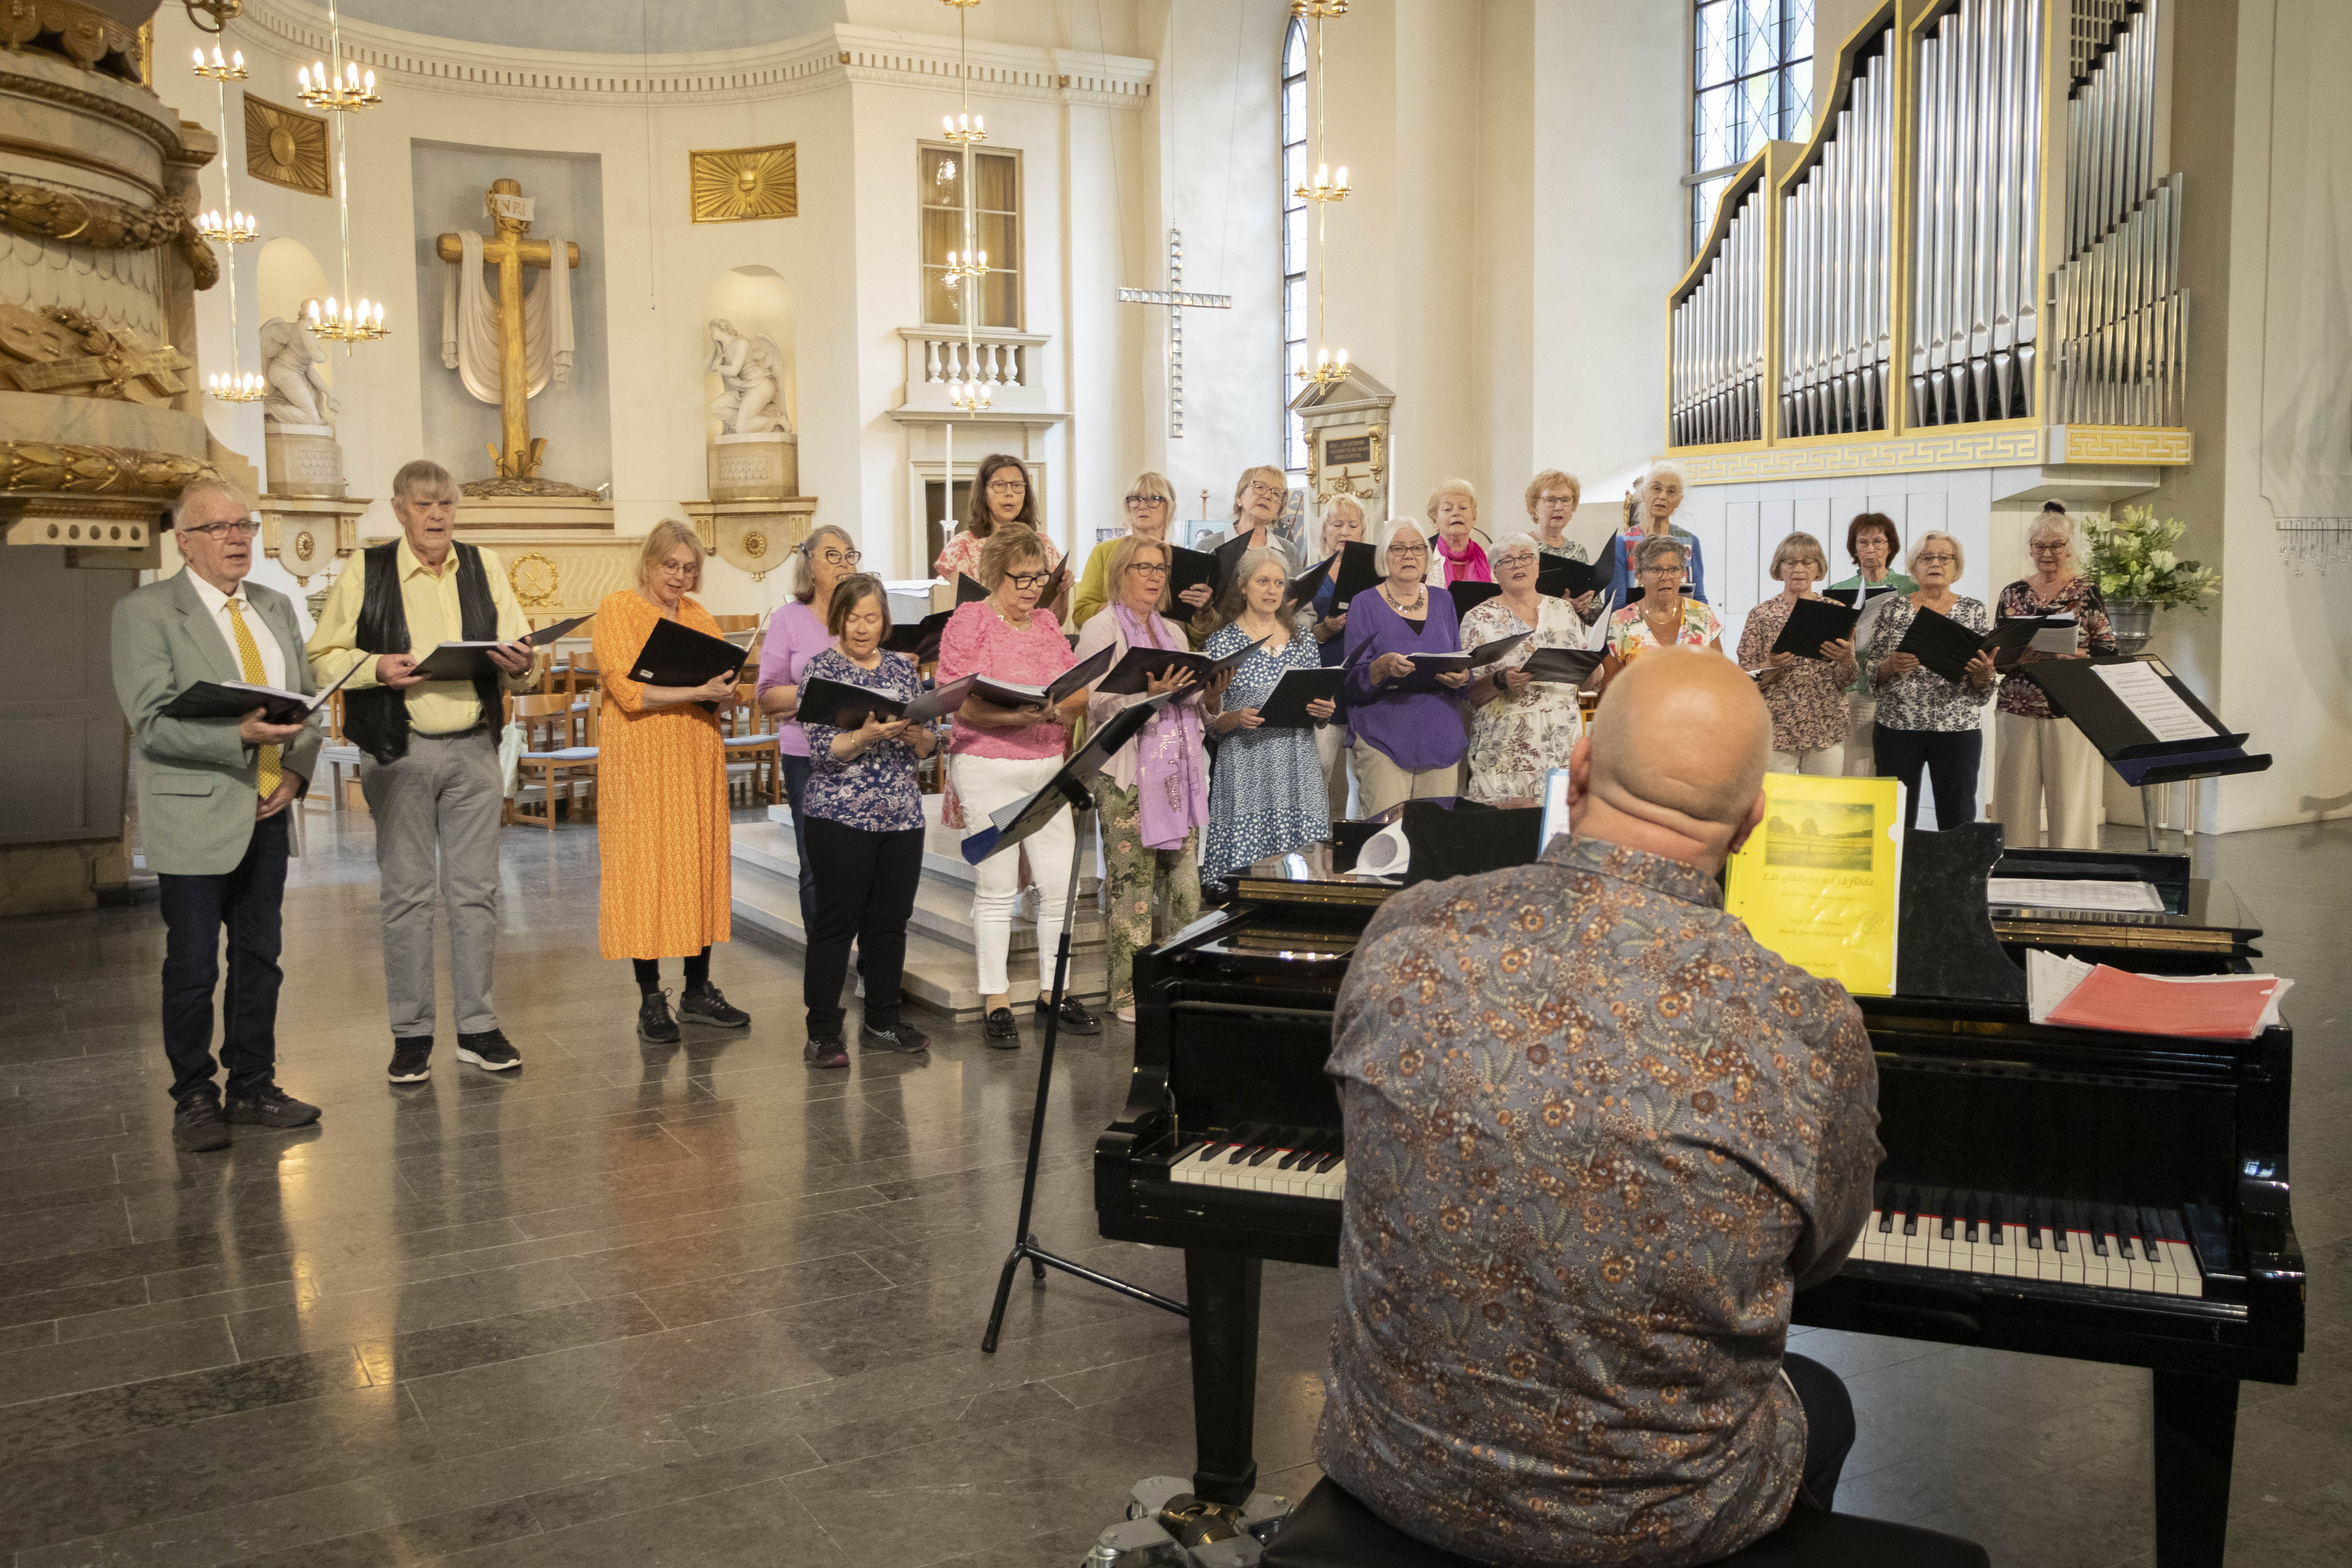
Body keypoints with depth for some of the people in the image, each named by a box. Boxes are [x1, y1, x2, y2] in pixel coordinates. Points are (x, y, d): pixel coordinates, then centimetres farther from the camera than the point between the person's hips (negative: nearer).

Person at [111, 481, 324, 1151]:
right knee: (193, 969, 2)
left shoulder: (276, 607, 13)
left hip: (266, 813, 6)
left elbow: (309, 700, 14)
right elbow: (151, 723, -14)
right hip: (194, 818, -6)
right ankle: (194, 1101, 15)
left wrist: (297, 769, -3)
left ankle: (253, 1087, 24)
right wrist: (239, 735, -27)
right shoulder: (145, 612, -6)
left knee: (259, 959, 12)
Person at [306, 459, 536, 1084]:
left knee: (476, 891, 6)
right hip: (399, 751, -2)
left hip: (475, 749, 2)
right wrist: (376, 668, -16)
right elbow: (322, 656, 2)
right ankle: (411, 1034, 12)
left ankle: (477, 1027, 14)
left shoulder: (485, 568, 9)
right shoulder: (366, 572, 2)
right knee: (406, 893, 3)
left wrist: (519, 666, -15)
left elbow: (523, 659, 8)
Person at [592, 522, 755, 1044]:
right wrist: (700, 692, -21)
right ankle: (651, 1001, 3)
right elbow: (629, 691, -15)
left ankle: (698, 991, 15)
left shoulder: (698, 615, 16)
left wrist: (724, 690, -10)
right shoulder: (617, 610, -4)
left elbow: (725, 680, 14)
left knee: (701, 865, 7)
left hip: (697, 758, 6)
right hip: (641, 761, -6)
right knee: (644, 869, -3)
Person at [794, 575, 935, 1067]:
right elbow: (822, 749, -10)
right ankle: (822, 1034, 7)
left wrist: (915, 735, -10)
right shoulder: (822, 667, -2)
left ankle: (882, 1024, 20)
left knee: (891, 919, 8)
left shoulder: (903, 667, 12)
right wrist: (867, 736, -27)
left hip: (902, 814, 5)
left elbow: (927, 746, 12)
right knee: (838, 919, -2)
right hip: (841, 815, -4)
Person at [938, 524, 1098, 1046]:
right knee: (996, 888, 0)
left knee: (1060, 884, 4)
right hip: (988, 767, -5)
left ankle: (1054, 990, 18)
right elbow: (961, 703, -13)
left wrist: (1059, 708, -13)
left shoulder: (1047, 622, 13)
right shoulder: (970, 621, -4)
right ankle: (996, 1002, 10)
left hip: (1047, 765, 5)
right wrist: (1018, 714, -27)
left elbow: (1080, 690, 9)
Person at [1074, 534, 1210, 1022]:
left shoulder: (1173, 632, 20)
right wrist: (1150, 691, -22)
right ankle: (1128, 993, 1)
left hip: (1178, 770, 6)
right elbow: (1098, 703, -10)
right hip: (1127, 773, -6)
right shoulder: (1100, 630, 0)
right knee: (1131, 881, -6)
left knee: (1184, 880, 3)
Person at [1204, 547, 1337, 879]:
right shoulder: (1223, 642, 2)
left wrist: (1324, 712, -4)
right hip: (1247, 772, -3)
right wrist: (1236, 718, -19)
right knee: (1247, 865, -8)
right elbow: (1210, 720, 1)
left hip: (1299, 769, 3)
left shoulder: (1303, 637, 13)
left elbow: (1320, 708, 17)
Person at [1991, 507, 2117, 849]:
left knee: (2072, 798, -3)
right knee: (2016, 796, 1)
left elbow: (2107, 651, -2)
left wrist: (2067, 654, -20)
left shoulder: (2087, 592, 3)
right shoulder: (2014, 593, 12)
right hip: (2018, 708, 3)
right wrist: (2017, 656, -11)